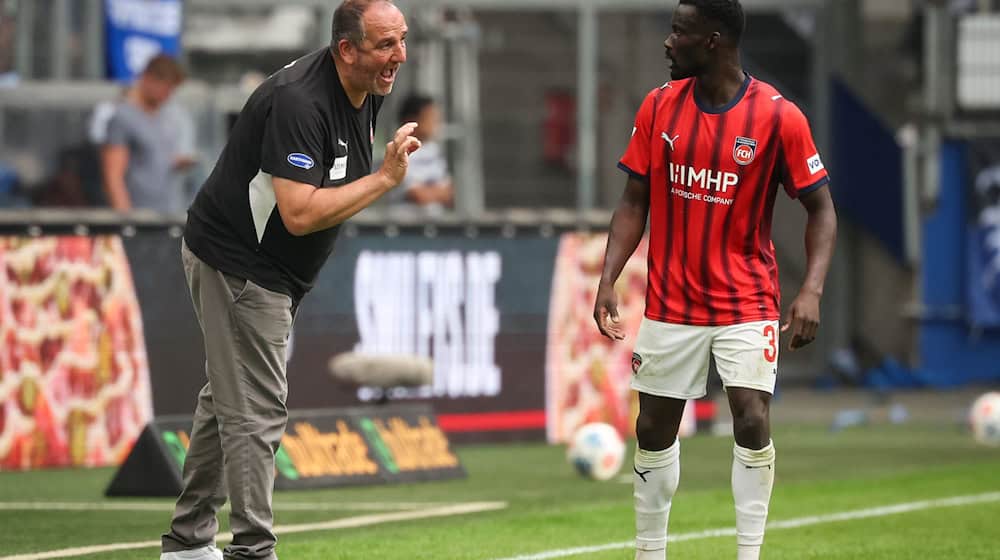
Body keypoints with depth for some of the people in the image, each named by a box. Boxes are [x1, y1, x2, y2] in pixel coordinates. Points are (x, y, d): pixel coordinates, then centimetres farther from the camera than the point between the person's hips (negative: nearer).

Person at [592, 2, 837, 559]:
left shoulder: (778, 116, -11)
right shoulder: (660, 106, 0)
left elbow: (821, 207, -5)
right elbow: (634, 202, 5)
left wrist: (812, 291, -18)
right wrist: (608, 280, -6)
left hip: (747, 302, -3)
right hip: (671, 302, 3)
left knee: (753, 422, -16)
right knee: (654, 428, 6)